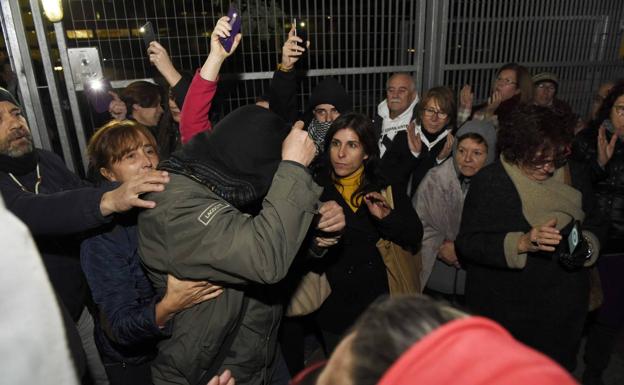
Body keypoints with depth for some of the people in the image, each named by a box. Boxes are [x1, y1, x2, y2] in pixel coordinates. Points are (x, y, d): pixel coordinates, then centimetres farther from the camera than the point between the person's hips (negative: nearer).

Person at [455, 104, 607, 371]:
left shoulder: (574, 174, 0)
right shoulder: (489, 181, -14)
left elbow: (595, 224, 12)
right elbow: (467, 243, -18)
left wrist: (587, 244, -10)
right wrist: (521, 243, -31)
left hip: (564, 309, 4)